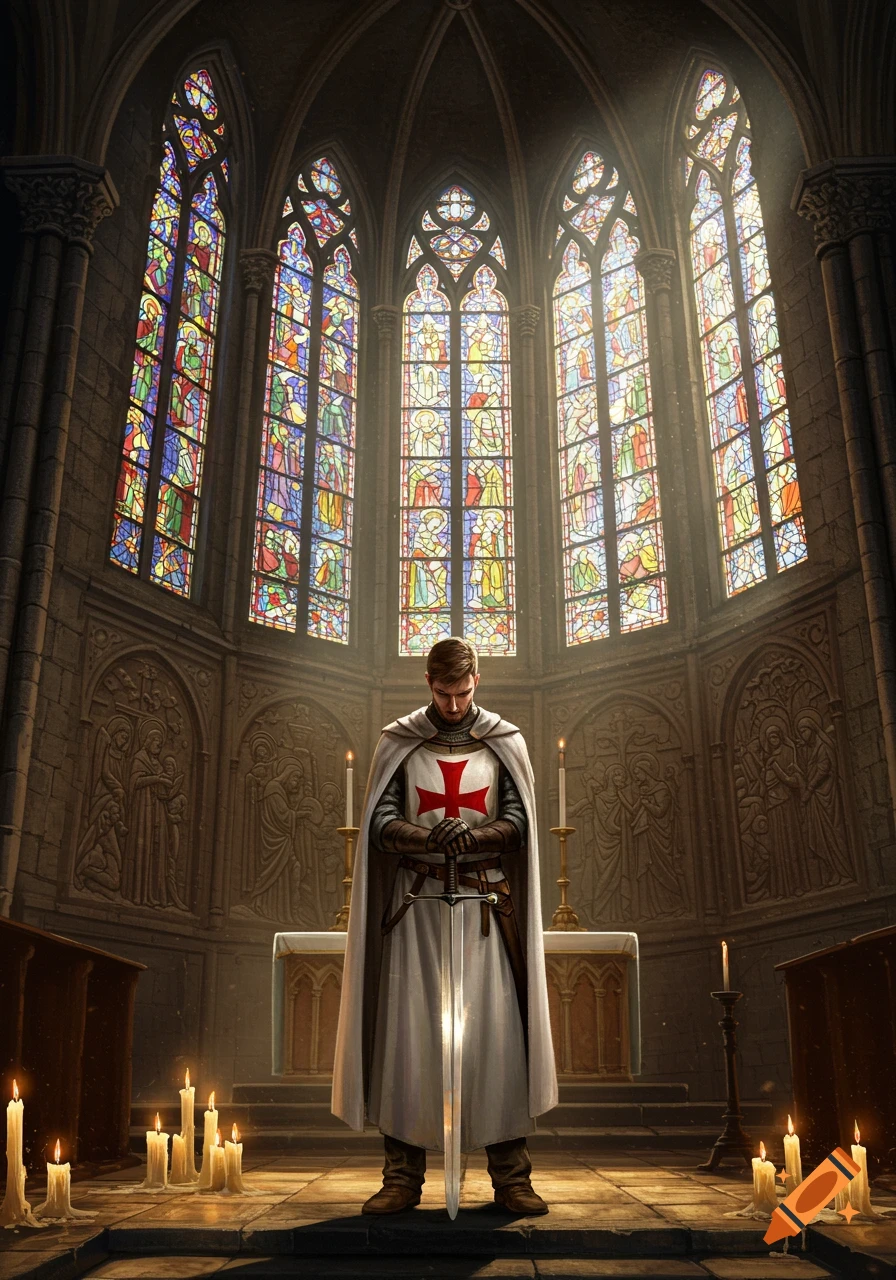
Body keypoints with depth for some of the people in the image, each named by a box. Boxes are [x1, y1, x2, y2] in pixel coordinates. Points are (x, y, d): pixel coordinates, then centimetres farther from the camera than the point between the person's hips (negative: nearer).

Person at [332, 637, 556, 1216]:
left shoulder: (506, 742, 8)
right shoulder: (398, 741, 8)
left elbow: (518, 821, 0)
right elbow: (381, 821, -1)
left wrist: (473, 835, -21)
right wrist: (428, 838, -22)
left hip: (484, 904, 0)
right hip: (415, 903, 0)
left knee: (496, 1033, -3)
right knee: (406, 1036, -1)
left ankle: (511, 1176, 7)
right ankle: (403, 1177, 9)